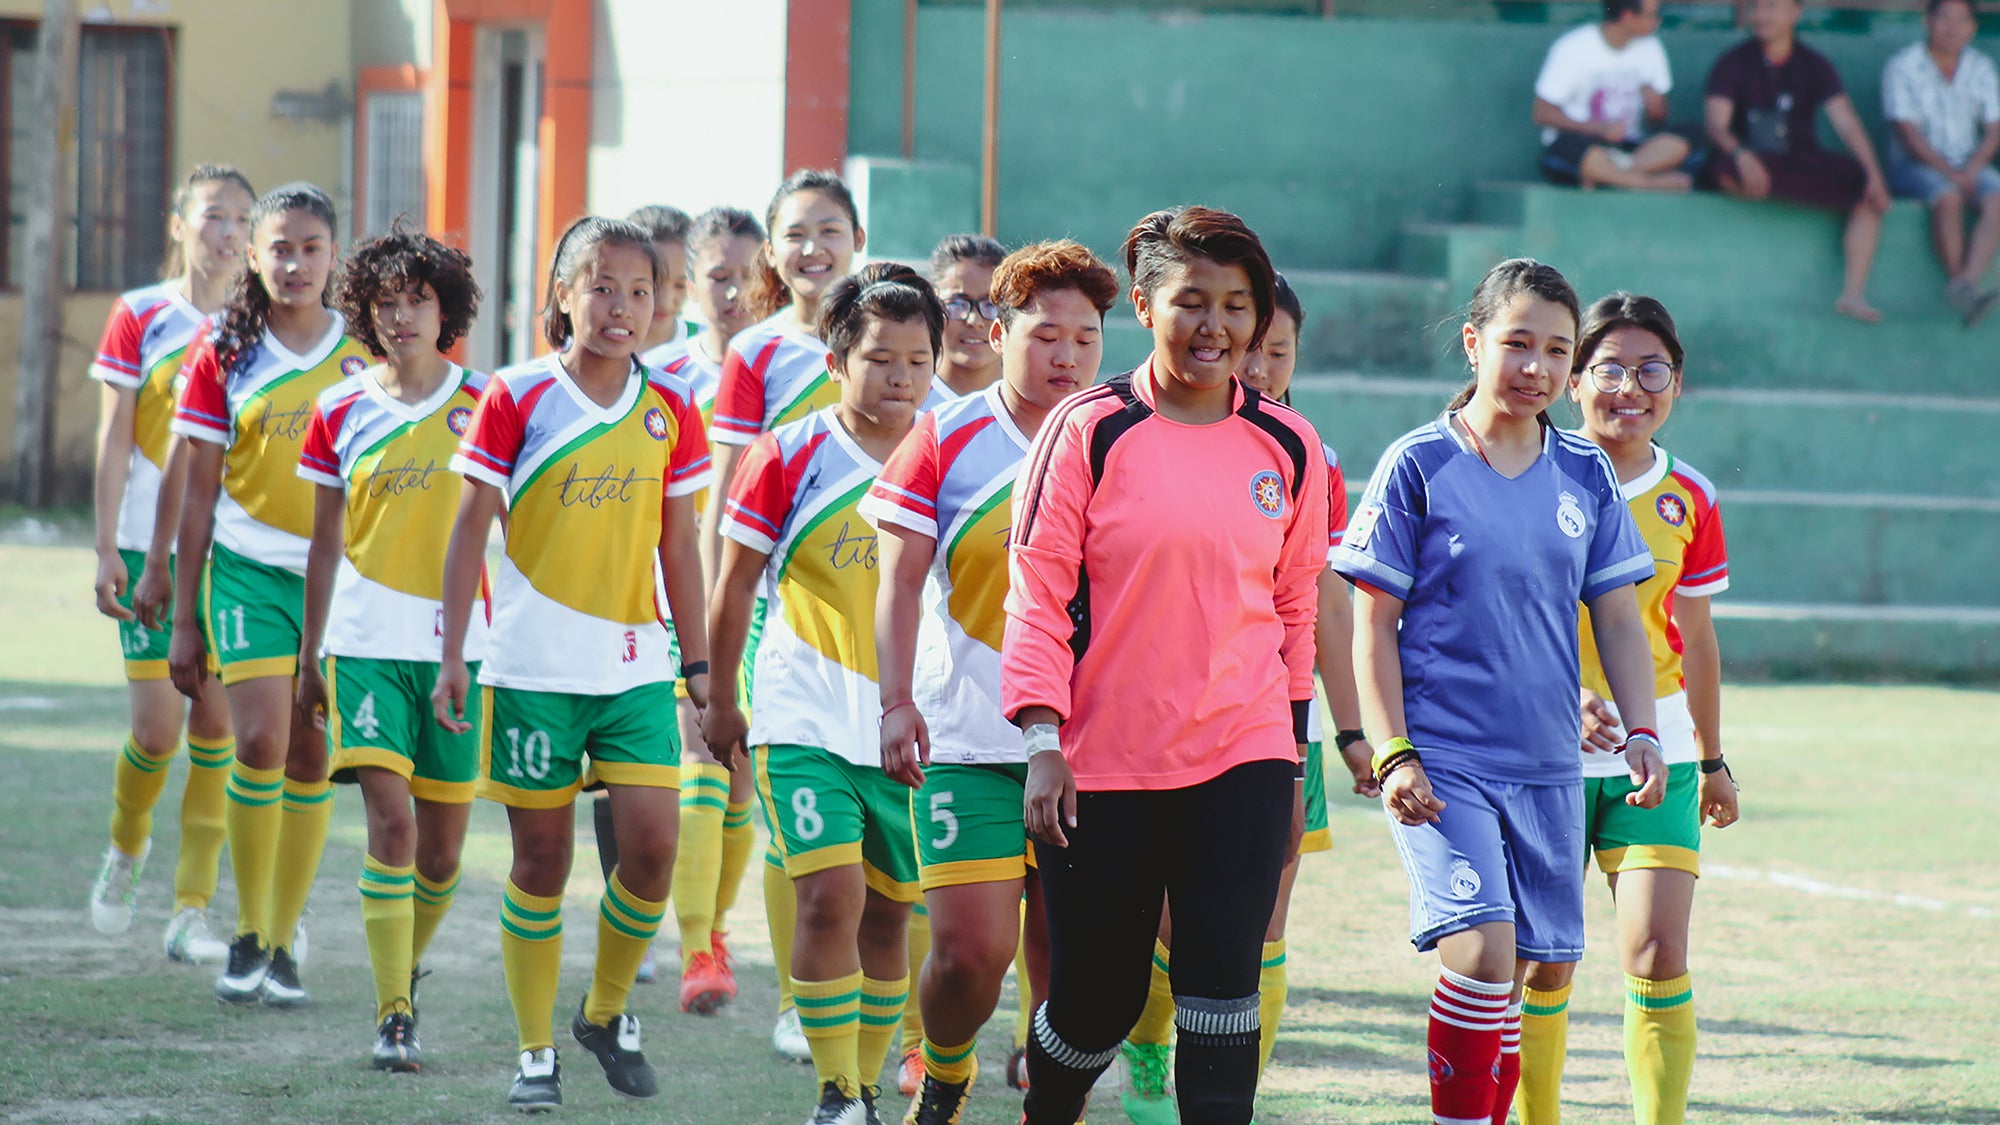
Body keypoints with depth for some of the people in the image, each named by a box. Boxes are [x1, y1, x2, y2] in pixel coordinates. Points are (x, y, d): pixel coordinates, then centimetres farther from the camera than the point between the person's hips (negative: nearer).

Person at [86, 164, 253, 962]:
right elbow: (114, 438, 1)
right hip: (152, 549, -2)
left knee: (218, 726, -3)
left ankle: (192, 910, 3)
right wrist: (107, 549, -5)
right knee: (157, 726, -6)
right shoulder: (140, 316, 1)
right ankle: (126, 846, 26)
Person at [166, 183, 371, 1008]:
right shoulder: (223, 358, 3)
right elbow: (199, 491, 5)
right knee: (261, 742, -15)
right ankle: (247, 934, -1)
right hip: (249, 569, -1)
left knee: (311, 759, 3)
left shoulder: (365, 356, 4)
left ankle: (282, 943, 13)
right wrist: (183, 619, 4)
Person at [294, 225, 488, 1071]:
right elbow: (326, 542, 12)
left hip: (459, 643, 1)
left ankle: (407, 968, 32)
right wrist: (308, 659, 14)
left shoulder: (481, 405, 3)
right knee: (390, 821, -15)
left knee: (442, 846, 6)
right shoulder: (340, 413, 5)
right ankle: (394, 1018, -12)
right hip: (368, 642, -1)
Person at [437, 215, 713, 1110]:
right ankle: (535, 1051, 14)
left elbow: (678, 547, 11)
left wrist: (698, 663, 10)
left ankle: (607, 1012, 15)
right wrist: (453, 656, -6)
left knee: (652, 843, -9)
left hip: (636, 665, 2)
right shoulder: (516, 398, -4)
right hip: (533, 662, -2)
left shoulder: (669, 412, 5)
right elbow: (470, 530, -2)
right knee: (543, 858, 3)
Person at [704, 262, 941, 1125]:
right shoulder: (790, 457, -5)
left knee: (888, 913, 10)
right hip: (805, 720, -3)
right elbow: (734, 586, 5)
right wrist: (721, 702, 10)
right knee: (831, 895, -16)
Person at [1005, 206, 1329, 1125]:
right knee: (1096, 997, 6)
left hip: (1243, 761, 2)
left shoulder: (1288, 447, 7)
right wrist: (1044, 744, -10)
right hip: (1103, 764, -2)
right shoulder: (1091, 429, -3)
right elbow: (1036, 594, -3)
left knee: (1222, 988, -9)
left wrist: (1293, 767, 14)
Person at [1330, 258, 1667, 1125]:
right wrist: (1392, 754, -11)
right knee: (1481, 949, -20)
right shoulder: (1417, 466, -4)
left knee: (1515, 972, 7)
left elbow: (1617, 618, 13)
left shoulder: (1586, 476, 7)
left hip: (1547, 767, 4)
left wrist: (1641, 733, 1)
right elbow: (1373, 625, -3)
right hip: (1440, 762, -4)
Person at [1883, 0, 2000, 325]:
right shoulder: (1903, 66, -5)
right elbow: (1908, 134, -10)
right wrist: (1950, 174, -19)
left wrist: (1971, 171, -13)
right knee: (1948, 197, -36)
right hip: (1914, 165, -4)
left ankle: (1968, 283, -42)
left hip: (1970, 167, 4)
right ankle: (1957, 281, -35)